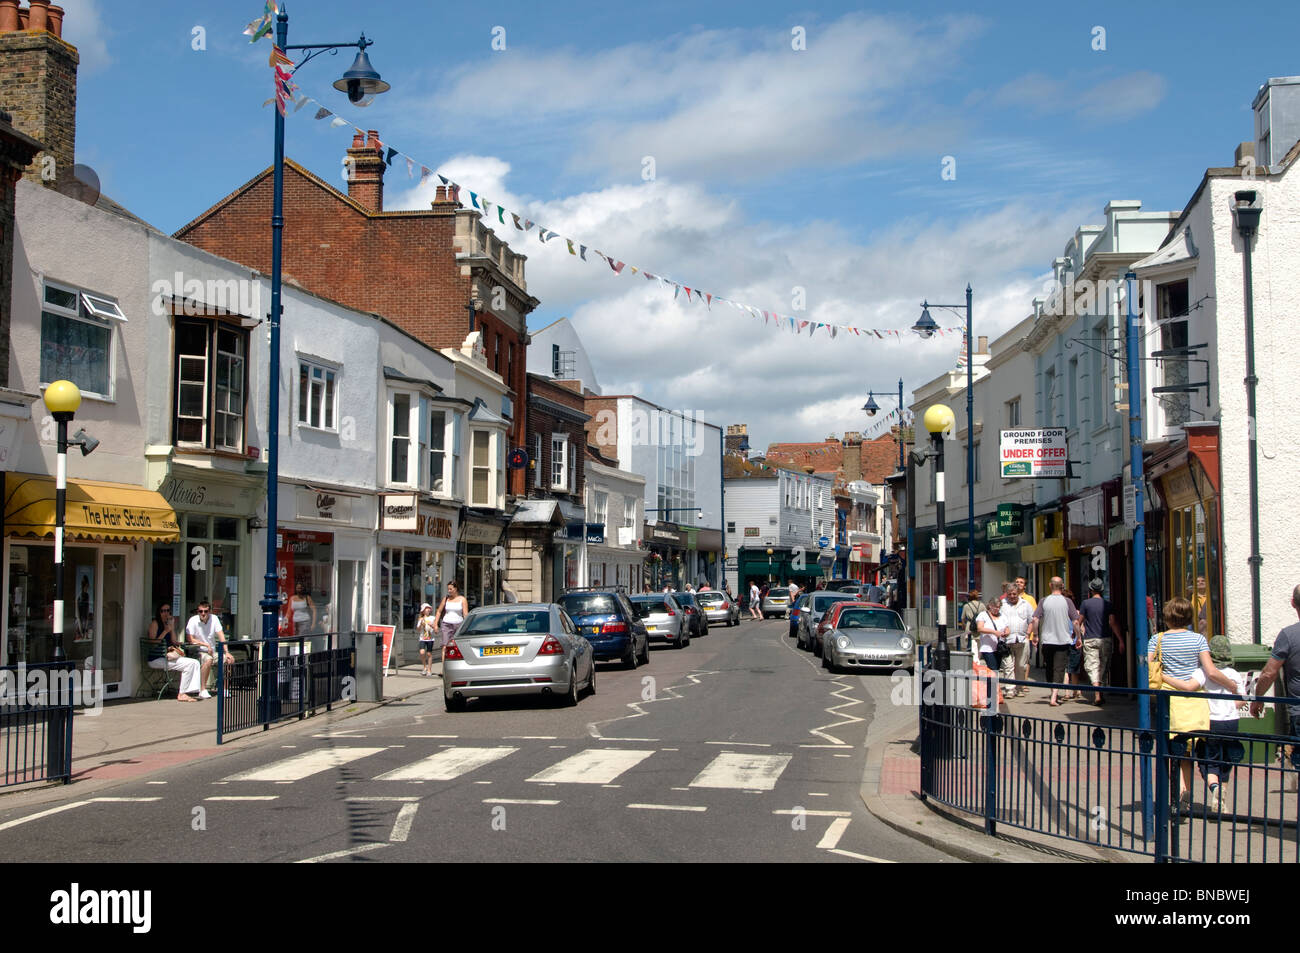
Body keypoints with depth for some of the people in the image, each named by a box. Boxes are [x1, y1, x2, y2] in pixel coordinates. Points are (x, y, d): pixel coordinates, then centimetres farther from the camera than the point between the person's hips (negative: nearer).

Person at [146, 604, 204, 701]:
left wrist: (172, 627, 1)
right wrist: (165, 631, -13)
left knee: (195, 663, -8)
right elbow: (153, 644, -13)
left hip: (166, 656, 8)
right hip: (156, 659, -8)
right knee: (189, 665, -22)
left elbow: (174, 641, 11)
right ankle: (181, 694, -18)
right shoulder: (154, 624, -4)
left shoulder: (167, 624, 18)